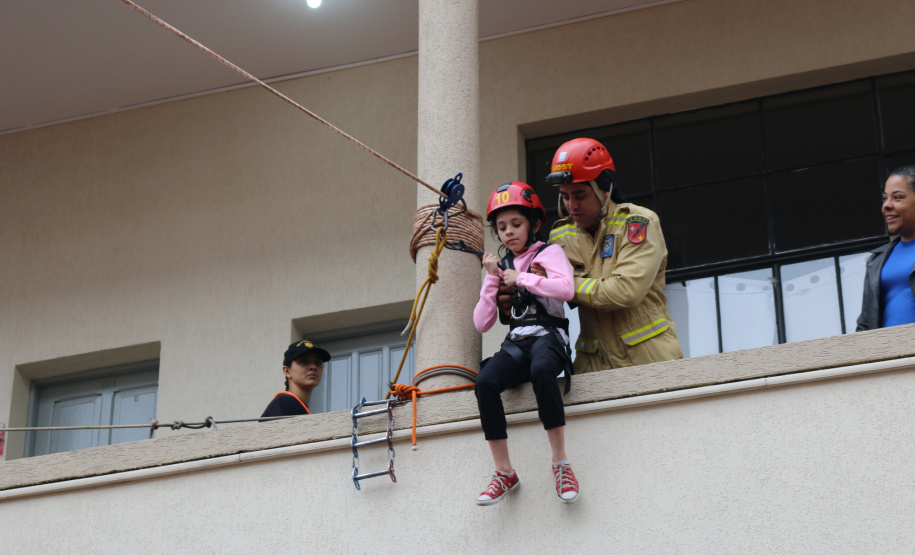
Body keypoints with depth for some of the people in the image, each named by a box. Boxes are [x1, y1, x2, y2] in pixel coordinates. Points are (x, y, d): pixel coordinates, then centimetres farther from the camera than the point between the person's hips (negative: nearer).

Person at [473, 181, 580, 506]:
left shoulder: (548, 253, 9)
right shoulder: (501, 266, 20)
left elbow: (565, 288, -16)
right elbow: (481, 324, 11)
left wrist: (521, 278, -6)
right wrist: (492, 279, 5)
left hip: (548, 335, -4)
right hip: (516, 343, 4)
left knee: (540, 369, -41)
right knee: (485, 381, -29)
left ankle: (561, 463, -34)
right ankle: (504, 473, -23)